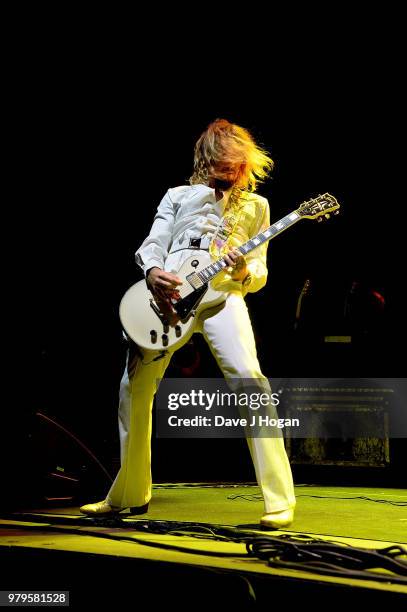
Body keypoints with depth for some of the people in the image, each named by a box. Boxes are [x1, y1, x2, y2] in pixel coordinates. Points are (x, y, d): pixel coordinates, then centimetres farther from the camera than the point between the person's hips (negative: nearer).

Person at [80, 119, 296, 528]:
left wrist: (244, 272, -9)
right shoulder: (178, 196, 24)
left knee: (250, 382, -23)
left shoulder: (256, 205, 23)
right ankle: (129, 493, 21)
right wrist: (152, 271, -13)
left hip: (222, 292, -2)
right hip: (168, 292, 3)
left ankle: (279, 499, -20)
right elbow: (152, 244, 12)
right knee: (134, 387, 3)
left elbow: (261, 271, 17)